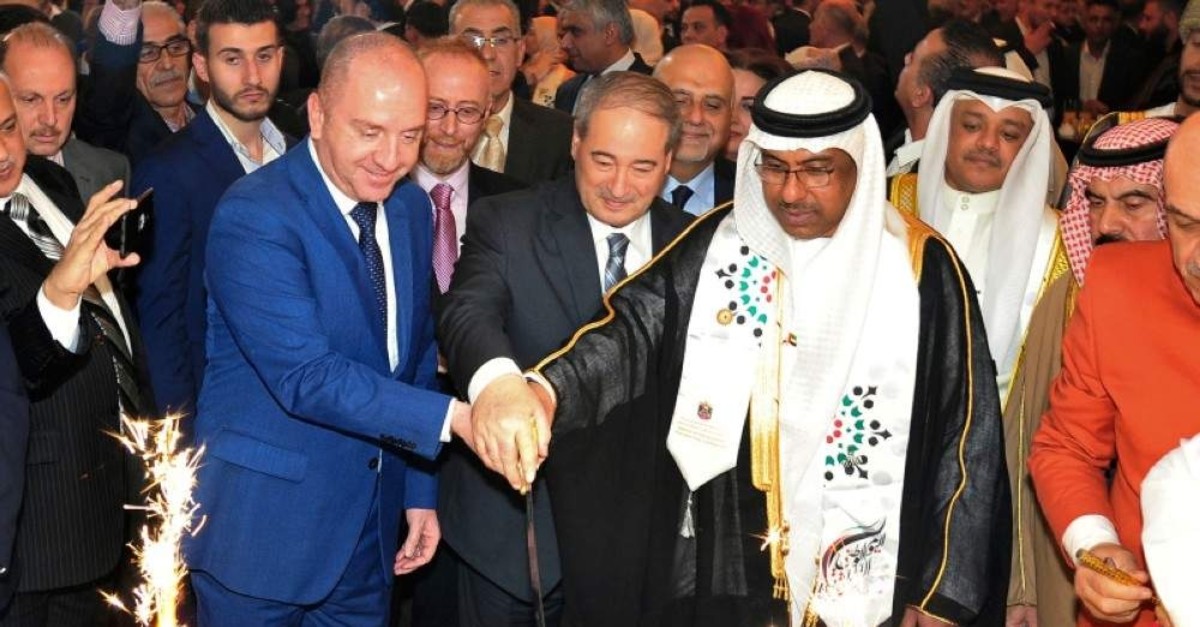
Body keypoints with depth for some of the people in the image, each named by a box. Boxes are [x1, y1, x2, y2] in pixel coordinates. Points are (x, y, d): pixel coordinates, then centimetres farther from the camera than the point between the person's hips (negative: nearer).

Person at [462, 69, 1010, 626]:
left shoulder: (922, 268, -6)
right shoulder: (714, 248, -2)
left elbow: (967, 435, -4)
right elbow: (631, 328, -17)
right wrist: (540, 391, -38)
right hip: (720, 576, 2)